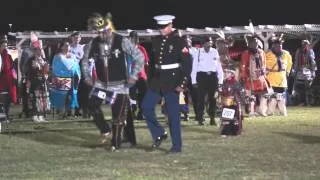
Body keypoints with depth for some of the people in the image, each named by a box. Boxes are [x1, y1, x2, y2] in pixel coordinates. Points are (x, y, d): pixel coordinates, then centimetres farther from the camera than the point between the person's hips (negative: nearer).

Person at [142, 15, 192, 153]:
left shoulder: (179, 41, -9)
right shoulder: (156, 41, 8)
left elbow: (187, 63, -12)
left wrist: (182, 84, -17)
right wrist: (151, 78, 10)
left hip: (172, 81, -6)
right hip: (157, 80, 6)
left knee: (173, 114, -2)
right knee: (146, 107, -1)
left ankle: (177, 146, 7)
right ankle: (159, 134, 16)